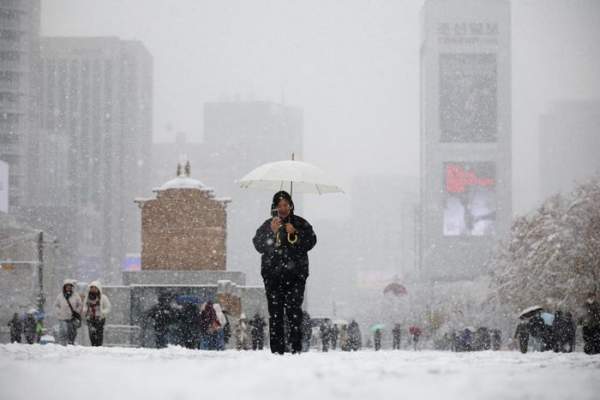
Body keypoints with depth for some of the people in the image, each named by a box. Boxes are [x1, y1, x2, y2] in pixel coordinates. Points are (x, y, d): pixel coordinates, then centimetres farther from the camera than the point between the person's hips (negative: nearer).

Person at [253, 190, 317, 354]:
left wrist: (294, 233, -12)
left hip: (295, 274, -1)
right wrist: (272, 232, -12)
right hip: (273, 275, 1)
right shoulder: (267, 225, 12)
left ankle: (296, 348, -13)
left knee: (294, 310, -14)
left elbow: (311, 241, 0)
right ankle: (277, 350, -2)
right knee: (275, 313, -3)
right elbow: (259, 245, 0)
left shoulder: (301, 224, 11)